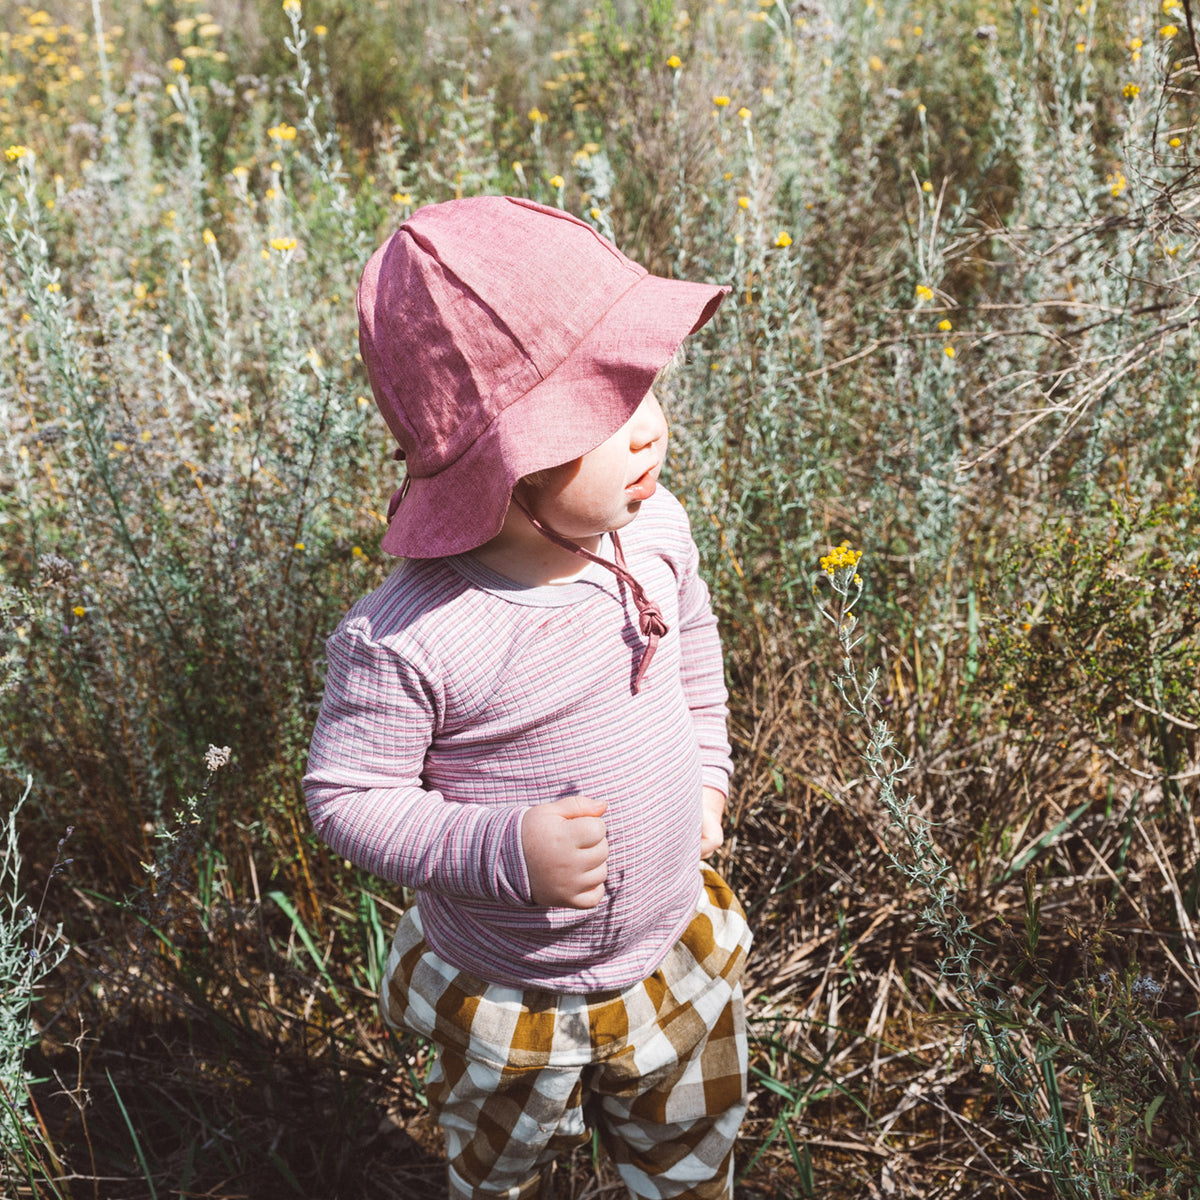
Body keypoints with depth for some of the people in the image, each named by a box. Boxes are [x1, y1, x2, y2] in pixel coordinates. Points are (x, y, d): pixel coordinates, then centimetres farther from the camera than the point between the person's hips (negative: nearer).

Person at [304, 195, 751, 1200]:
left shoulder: (655, 529, -16)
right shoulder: (403, 640, -34)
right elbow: (346, 795, -22)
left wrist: (706, 774, 4)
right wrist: (500, 847, -33)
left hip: (677, 955, 4)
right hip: (510, 1002, -3)